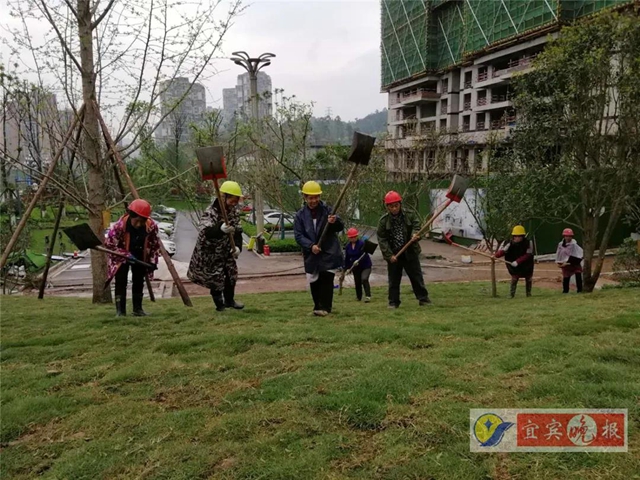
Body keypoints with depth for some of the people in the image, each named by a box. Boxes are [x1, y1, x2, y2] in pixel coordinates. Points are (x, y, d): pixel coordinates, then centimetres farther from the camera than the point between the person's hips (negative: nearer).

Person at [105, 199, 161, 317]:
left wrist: (153, 261, -8)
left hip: (140, 257, 3)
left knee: (139, 282, 9)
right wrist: (126, 255, -27)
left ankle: (138, 309, 20)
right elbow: (109, 244, -23)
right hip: (121, 257, -3)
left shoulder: (152, 226, -24)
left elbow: (155, 244, -6)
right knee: (121, 282, -8)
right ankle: (120, 311, 0)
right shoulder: (119, 225, -33)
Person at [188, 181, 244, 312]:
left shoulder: (234, 211, -7)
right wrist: (220, 229, -63)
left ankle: (229, 300, 37)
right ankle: (220, 304, 21)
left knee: (232, 273, 14)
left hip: (226, 250, 7)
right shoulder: (211, 212, -28)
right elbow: (207, 232, -43)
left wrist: (237, 246, -21)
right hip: (209, 251, -6)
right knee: (216, 277, 0)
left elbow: (237, 230, -5)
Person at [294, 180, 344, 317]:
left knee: (326, 279, -10)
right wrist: (311, 246, -18)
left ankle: (325, 307, -2)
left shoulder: (327, 210, -2)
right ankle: (318, 307, 23)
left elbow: (340, 227, -8)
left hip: (329, 252, -2)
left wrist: (335, 222, -32)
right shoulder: (300, 215, 1)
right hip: (311, 254, 2)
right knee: (313, 281, 7)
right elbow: (298, 235, -2)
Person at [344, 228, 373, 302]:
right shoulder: (347, 246, -1)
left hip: (365, 265, -5)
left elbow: (364, 254, -22)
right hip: (355, 267, 5)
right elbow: (347, 258, 6)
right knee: (357, 282, 11)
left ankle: (368, 296, -22)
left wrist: (358, 261, -37)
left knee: (364, 279, -23)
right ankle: (358, 297, 28)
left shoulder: (362, 243, -16)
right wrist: (346, 268, 7)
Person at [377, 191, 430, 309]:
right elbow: (382, 239, -5)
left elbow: (416, 226, -2)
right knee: (394, 280, 7)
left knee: (416, 277, 7)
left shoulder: (409, 216, -3)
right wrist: (389, 255, -11)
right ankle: (393, 302, 17)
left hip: (410, 253, 0)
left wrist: (415, 235, -27)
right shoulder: (383, 221, -6)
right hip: (393, 255, 0)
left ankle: (423, 298, 17)